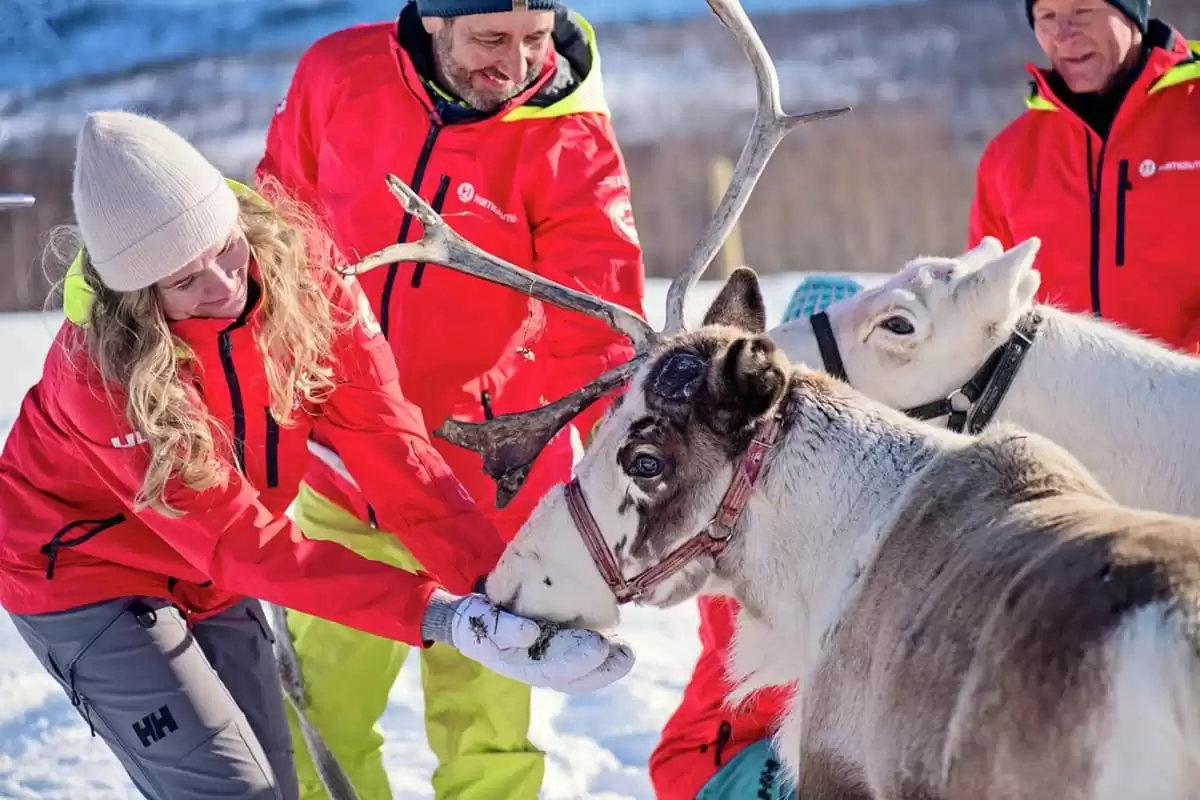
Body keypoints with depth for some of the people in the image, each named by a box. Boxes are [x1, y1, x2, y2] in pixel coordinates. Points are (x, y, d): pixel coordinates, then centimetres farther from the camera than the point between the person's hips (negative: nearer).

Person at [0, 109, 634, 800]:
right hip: (84, 570, -5)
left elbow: (384, 438, -22)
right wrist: (441, 618, -40)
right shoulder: (105, 366, -32)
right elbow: (244, 541, -32)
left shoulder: (297, 263, -21)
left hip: (209, 574, 5)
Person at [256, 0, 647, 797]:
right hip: (340, 476, 3)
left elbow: (596, 336, -22)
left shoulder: (568, 139, -14)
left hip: (479, 490, -3)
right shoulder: (337, 77, -6)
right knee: (316, 727, 15)